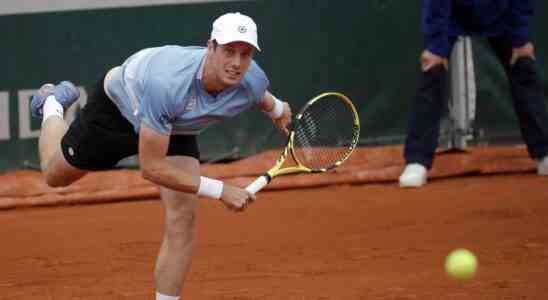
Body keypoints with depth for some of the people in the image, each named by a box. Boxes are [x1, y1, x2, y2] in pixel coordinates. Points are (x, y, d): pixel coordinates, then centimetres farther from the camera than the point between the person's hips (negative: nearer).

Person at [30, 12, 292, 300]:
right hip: (118, 106, -3)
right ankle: (54, 103, 52)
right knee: (55, 174, 21)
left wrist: (276, 108, 20)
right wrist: (220, 190, -42)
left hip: (177, 129, 4)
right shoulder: (167, 84, -49)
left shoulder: (253, 80, -33)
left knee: (182, 219, -15)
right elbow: (151, 167, -41)